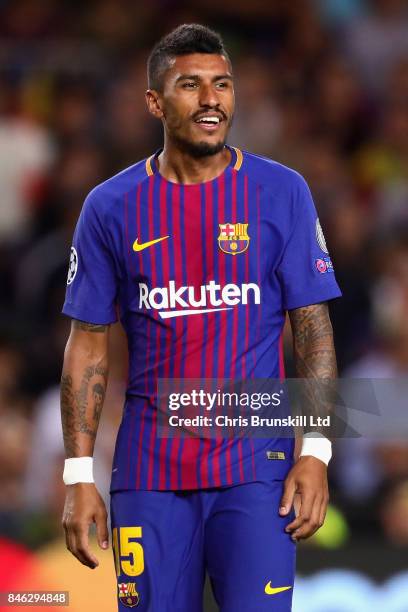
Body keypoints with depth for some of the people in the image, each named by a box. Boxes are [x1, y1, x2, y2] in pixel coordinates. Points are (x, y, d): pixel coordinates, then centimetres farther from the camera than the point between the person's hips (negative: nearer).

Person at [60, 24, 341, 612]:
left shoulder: (281, 193, 2)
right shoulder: (111, 206, 3)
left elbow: (314, 330, 2)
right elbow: (88, 347, 6)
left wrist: (316, 451, -8)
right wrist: (78, 476, 0)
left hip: (256, 468, -1)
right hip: (149, 471, 1)